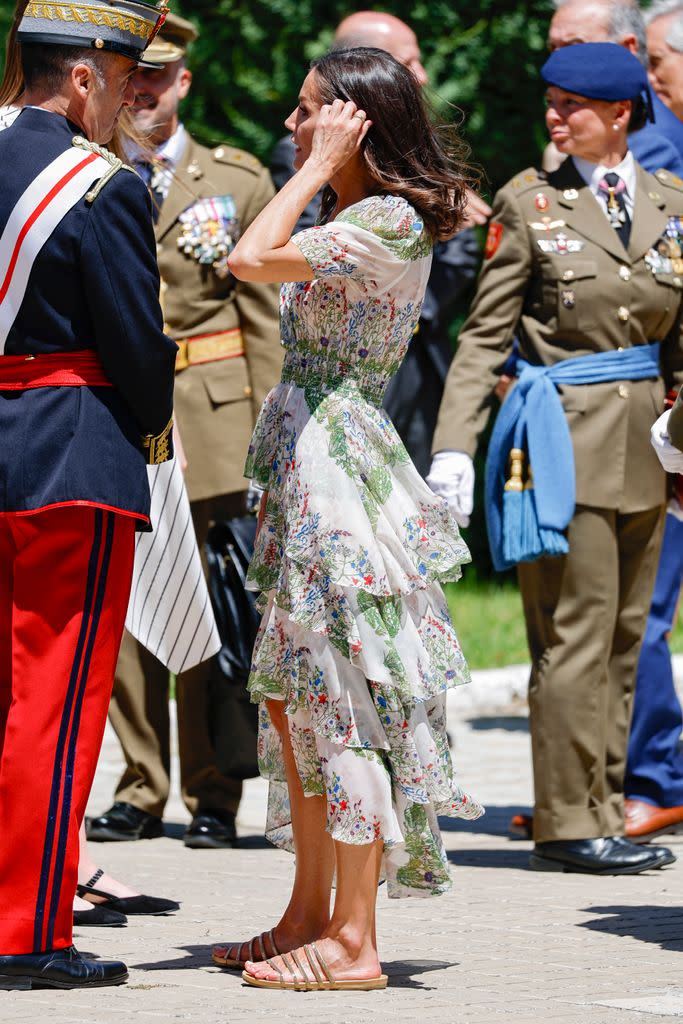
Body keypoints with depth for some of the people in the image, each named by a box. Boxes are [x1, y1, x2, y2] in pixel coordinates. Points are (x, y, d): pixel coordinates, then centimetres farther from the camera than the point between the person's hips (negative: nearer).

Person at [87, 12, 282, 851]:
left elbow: (263, 314, 6)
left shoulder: (237, 181, 8)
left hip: (212, 421, -1)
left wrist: (268, 429, 0)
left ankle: (213, 794, 6)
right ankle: (141, 789, 11)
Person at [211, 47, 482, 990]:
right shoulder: (354, 217, 15)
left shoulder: (391, 222, -15)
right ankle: (309, 918, 21)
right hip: (303, 456, 10)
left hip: (337, 455, -10)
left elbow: (253, 259, -23)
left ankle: (353, 944, -3)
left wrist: (319, 165, -16)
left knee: (339, 699, -7)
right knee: (288, 695, 13)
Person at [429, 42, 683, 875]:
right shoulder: (531, 203, -2)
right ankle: (570, 823, 0)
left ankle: (601, 814, 15)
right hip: (566, 442, -5)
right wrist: (455, 446, -10)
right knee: (575, 639, -6)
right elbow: (486, 333, -2)